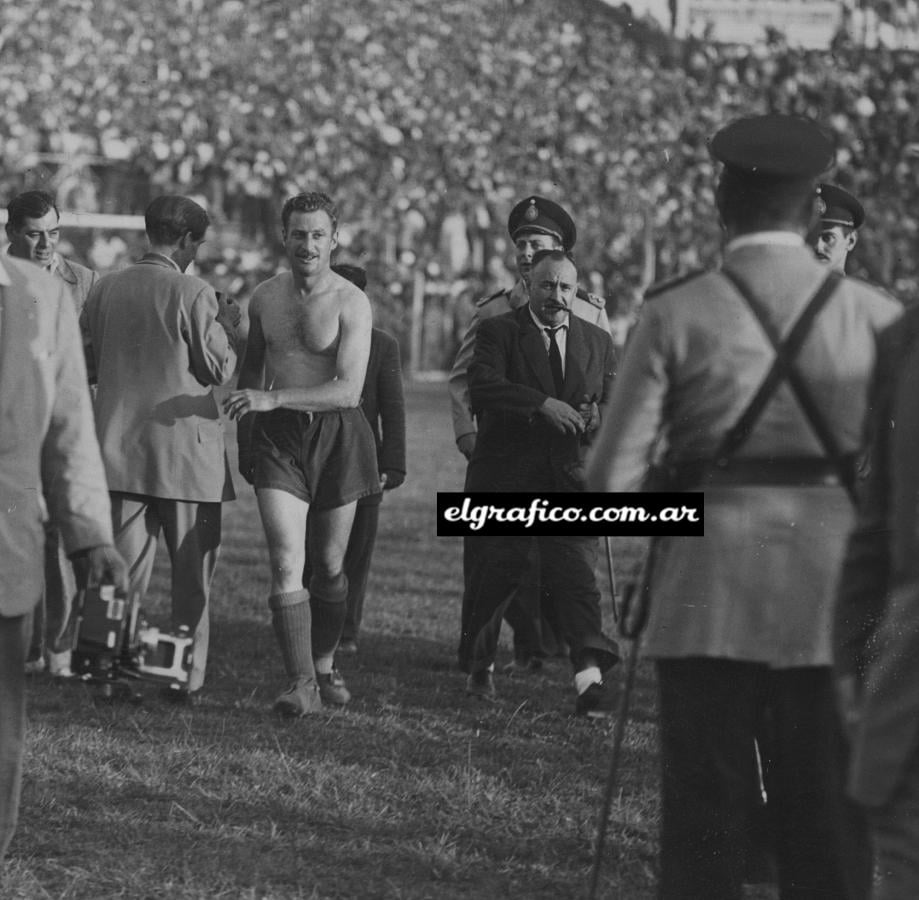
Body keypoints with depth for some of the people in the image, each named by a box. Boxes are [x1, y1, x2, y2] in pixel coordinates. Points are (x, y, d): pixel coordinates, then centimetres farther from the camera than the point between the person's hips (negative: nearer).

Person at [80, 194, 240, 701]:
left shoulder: (104, 292, 4)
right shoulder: (193, 296, -11)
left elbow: (85, 366, 9)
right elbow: (220, 371, -8)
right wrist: (226, 328, 8)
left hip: (118, 448, 4)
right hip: (185, 450, -4)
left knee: (124, 567, 7)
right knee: (191, 573, 6)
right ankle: (187, 679, 6)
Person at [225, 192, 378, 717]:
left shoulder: (352, 303, -10)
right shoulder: (265, 299, 6)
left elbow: (349, 391, -19)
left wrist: (272, 399, -26)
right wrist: (244, 437, 21)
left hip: (336, 435, -2)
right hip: (278, 437, 2)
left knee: (330, 564, 8)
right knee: (287, 563, -12)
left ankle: (325, 665, 29)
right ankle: (302, 684, -15)